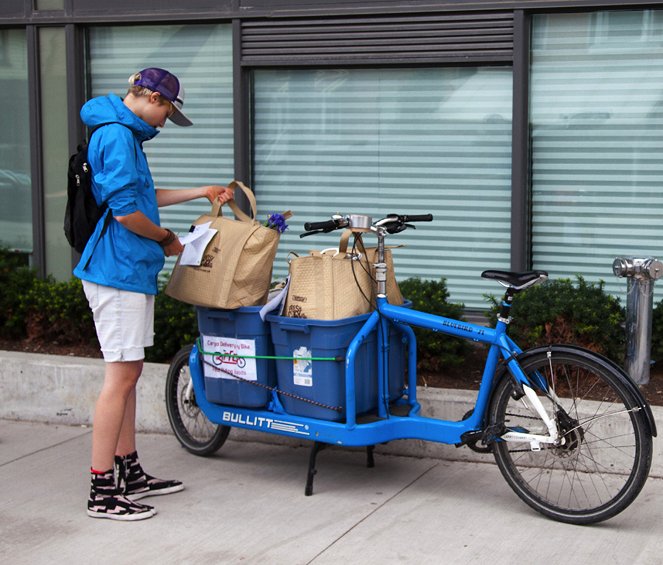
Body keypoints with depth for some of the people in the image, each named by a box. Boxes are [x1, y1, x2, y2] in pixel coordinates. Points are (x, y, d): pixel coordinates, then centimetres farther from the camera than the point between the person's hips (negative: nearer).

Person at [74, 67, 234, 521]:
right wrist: (167, 239, -6)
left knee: (129, 373, 15)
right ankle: (102, 492, -2)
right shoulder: (117, 136, -16)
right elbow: (125, 211, -22)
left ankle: (129, 473, 24)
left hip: (132, 272, 11)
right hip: (118, 272, -11)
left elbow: (143, 197, 28)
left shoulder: (124, 134, 17)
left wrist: (202, 192, 30)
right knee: (121, 377, -8)